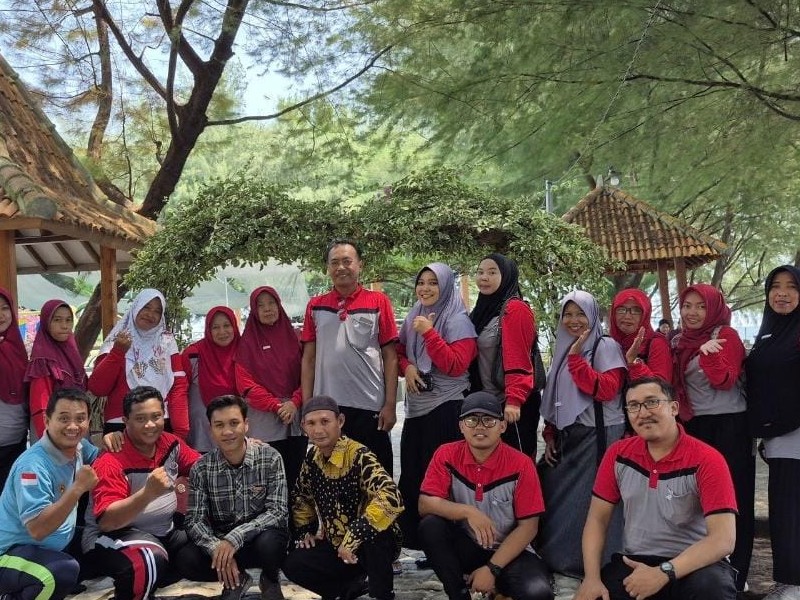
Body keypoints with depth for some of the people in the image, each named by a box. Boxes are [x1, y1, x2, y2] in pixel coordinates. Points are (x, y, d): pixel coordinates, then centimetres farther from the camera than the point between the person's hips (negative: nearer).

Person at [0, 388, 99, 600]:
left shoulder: (78, 447, 0)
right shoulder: (33, 465, -25)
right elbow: (37, 529, -31)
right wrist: (77, 488, -35)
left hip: (50, 549, 9)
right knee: (65, 570, -35)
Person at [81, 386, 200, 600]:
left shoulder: (171, 444, -1)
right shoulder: (112, 462, -20)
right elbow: (106, 521, -28)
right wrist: (148, 493, -41)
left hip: (164, 532, 8)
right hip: (112, 536, -7)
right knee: (152, 560, -36)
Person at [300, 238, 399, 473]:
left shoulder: (378, 302, 2)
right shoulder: (315, 306, 9)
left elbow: (390, 356, 1)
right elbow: (309, 359, 10)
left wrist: (390, 404, -5)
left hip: (370, 407, -2)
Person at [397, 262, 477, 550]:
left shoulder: (458, 321, -9)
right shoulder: (414, 316, 10)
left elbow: (456, 366, -18)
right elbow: (400, 352, 19)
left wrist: (429, 332, -21)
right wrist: (407, 367, -4)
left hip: (446, 408, -7)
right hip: (417, 406, 7)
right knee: (412, 474, 8)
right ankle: (414, 539, 18)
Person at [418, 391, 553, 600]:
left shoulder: (521, 465, -14)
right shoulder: (447, 456, -8)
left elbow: (528, 526, -12)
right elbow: (424, 504, -16)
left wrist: (492, 569, -19)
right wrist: (468, 512, -32)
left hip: (509, 552, -1)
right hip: (465, 546, 2)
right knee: (430, 525, -28)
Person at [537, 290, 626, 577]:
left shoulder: (606, 345, -5)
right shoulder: (562, 349, 15)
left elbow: (607, 390, -19)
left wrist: (575, 357, -18)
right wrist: (550, 435, 11)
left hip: (598, 437, -7)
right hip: (567, 438, 7)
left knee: (589, 502, -7)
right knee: (559, 499, 8)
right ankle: (558, 560, 19)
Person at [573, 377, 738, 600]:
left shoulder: (707, 460, -14)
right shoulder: (618, 455, 1)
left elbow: (722, 539, -21)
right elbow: (597, 519, 4)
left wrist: (664, 573, -30)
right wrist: (592, 577, -11)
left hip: (695, 564, -3)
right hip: (634, 563, 3)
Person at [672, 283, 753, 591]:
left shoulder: (726, 334, -7)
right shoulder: (679, 341, 11)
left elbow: (724, 381, -18)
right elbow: (675, 384, 17)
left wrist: (709, 354, -32)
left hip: (729, 427, -6)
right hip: (694, 427, 6)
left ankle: (734, 574, 3)